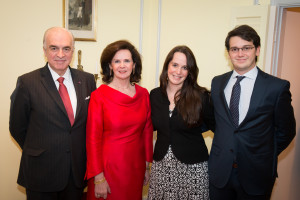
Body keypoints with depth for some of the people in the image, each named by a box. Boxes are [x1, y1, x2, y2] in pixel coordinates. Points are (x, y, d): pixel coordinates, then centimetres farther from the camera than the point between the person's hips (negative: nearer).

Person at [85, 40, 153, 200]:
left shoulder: (143, 94, 1)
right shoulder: (99, 95, -11)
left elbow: (147, 131, 8)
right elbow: (93, 138, -10)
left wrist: (147, 166, 8)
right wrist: (98, 178, -11)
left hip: (136, 166, 4)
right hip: (109, 165, -4)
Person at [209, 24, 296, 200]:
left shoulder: (278, 87, -8)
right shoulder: (217, 82, 4)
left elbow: (286, 131, 0)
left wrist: (266, 157, 0)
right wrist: (224, 146, 2)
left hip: (255, 175, -2)